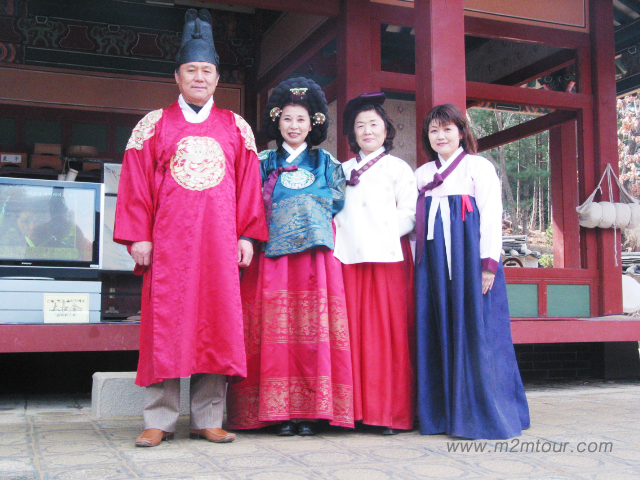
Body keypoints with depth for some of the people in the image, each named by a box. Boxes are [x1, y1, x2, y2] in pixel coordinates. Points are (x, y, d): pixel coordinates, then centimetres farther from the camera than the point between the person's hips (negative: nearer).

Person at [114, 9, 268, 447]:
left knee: (217, 323, -1)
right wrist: (138, 237, -3)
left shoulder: (237, 128, 13)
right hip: (167, 241, -1)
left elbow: (249, 185, 10)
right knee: (165, 322, -2)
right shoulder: (154, 125, 11)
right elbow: (136, 182, 6)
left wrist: (247, 236, 2)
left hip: (219, 241, 1)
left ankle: (208, 419, 7)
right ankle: (159, 420, 4)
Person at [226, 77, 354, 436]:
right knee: (276, 329, -6)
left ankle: (310, 411, -3)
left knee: (314, 328, -7)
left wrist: (287, 200, 4)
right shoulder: (264, 163, 16)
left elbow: (337, 201, 9)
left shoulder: (326, 162, 18)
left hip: (316, 255, 0)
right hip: (274, 255, 0)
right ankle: (281, 412, -2)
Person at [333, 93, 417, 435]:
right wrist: (336, 237, 1)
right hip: (349, 257, 3)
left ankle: (391, 411, 2)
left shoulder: (397, 168, 9)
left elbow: (410, 212, 1)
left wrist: (387, 234, -11)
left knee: (387, 330, -5)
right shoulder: (342, 171, 21)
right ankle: (359, 409, 6)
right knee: (354, 332, -1)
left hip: (386, 256, -3)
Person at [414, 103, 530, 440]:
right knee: (440, 333, 4)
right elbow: (418, 223, 16)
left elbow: (491, 214, -4)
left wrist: (488, 263, -12)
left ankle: (484, 413, 4)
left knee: (475, 333, -5)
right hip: (433, 261, 5)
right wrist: (418, 263, 8)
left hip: (469, 258, -5)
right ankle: (444, 413, 12)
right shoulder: (422, 174, 18)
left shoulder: (479, 166, 4)